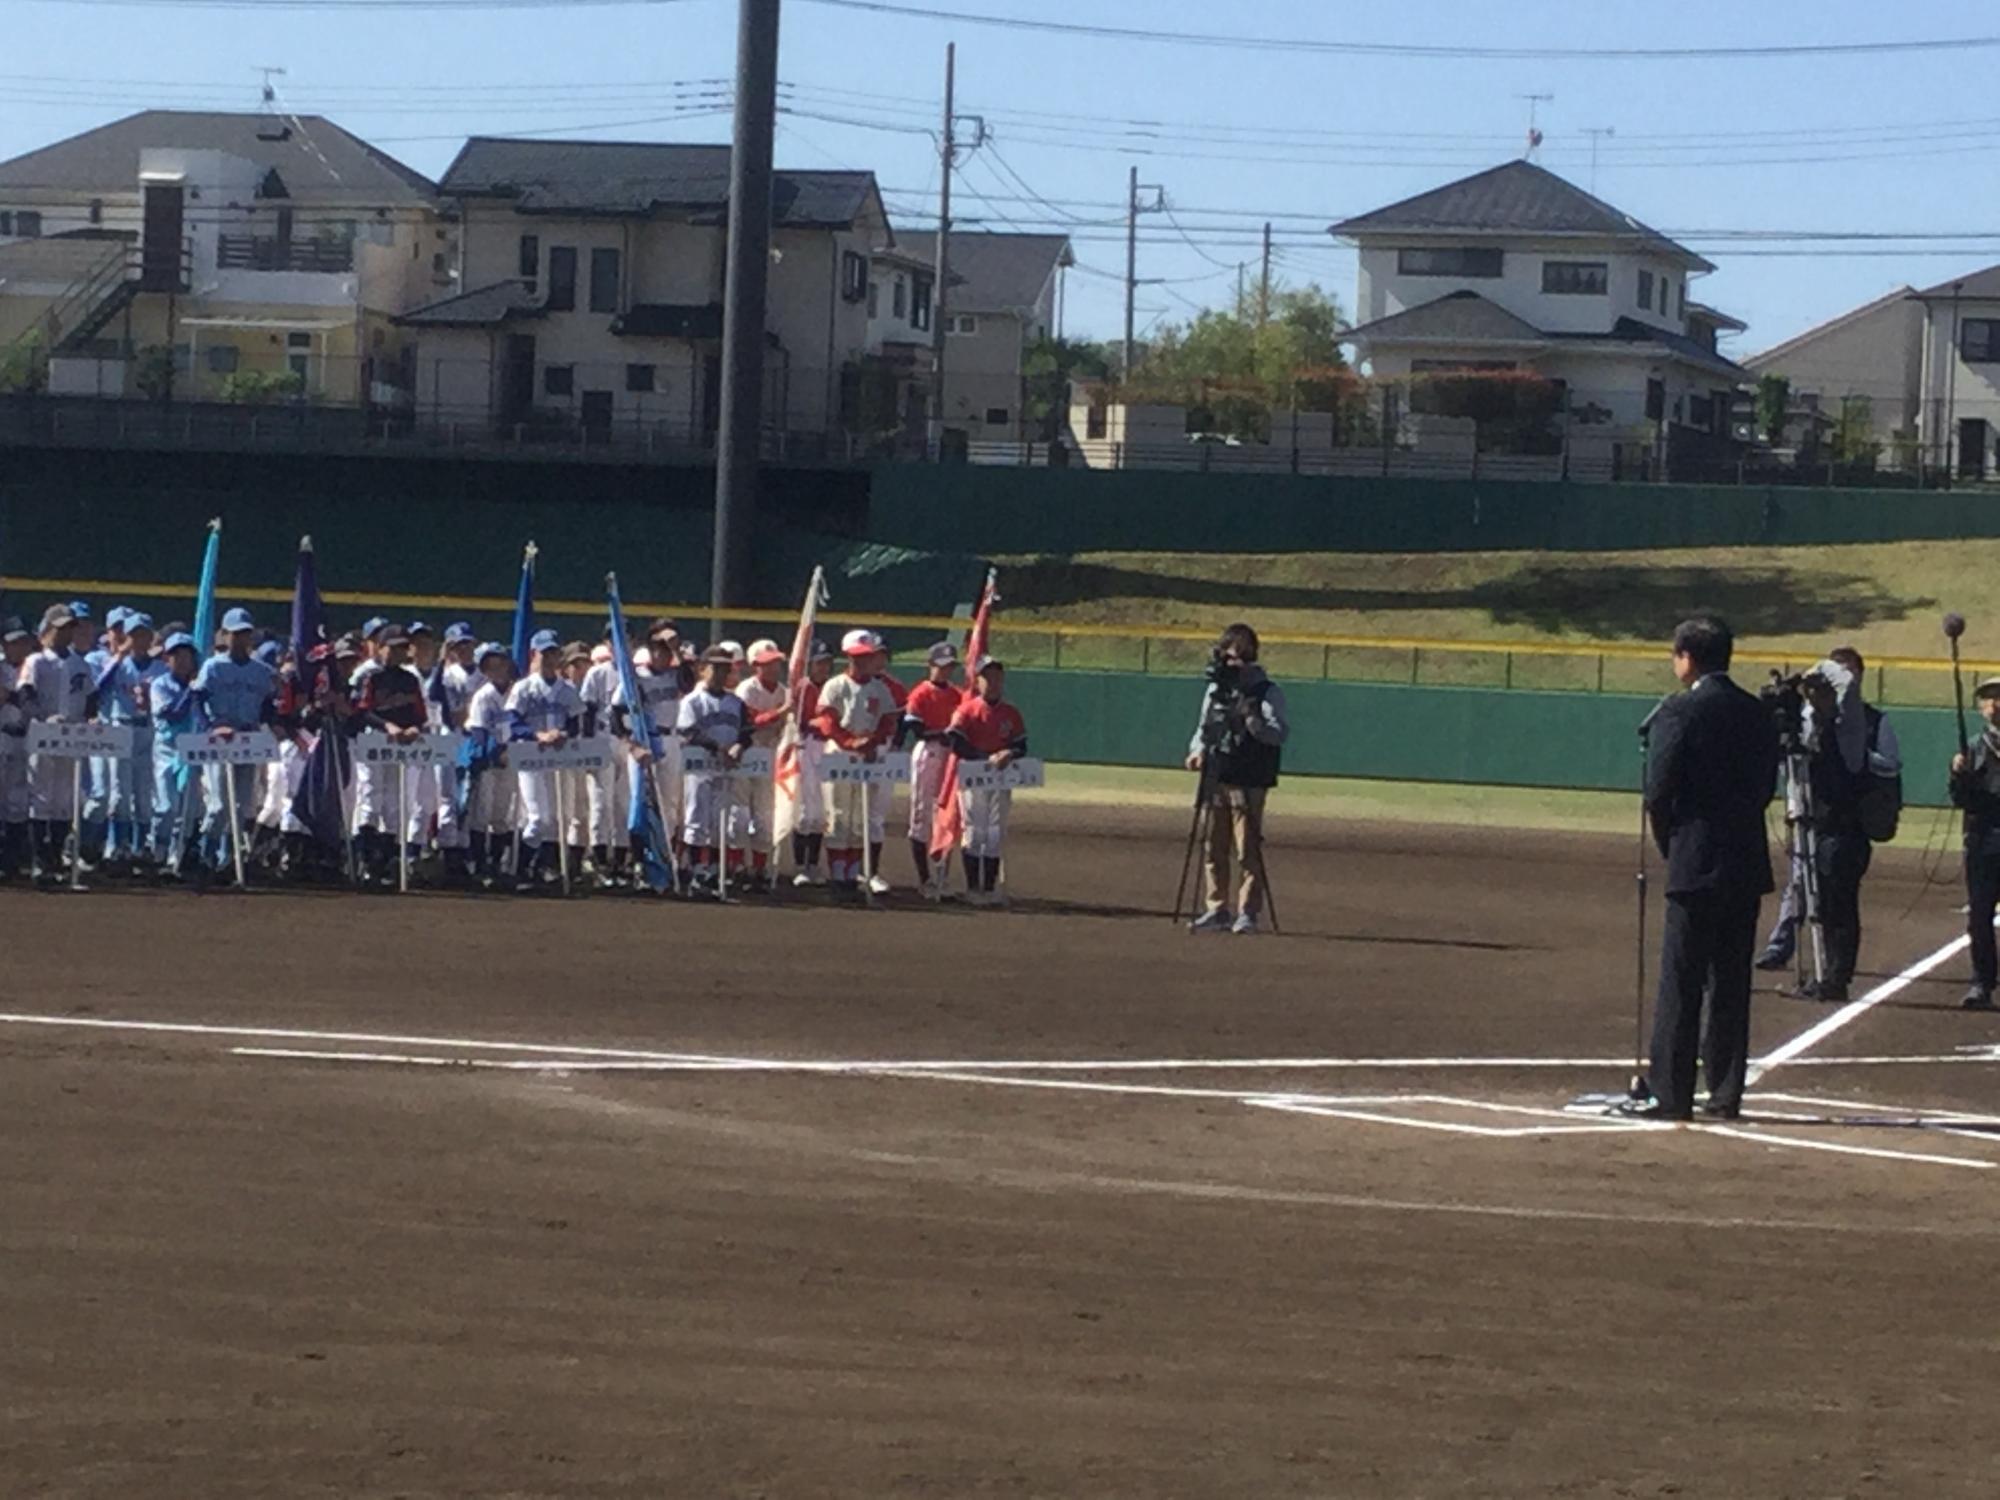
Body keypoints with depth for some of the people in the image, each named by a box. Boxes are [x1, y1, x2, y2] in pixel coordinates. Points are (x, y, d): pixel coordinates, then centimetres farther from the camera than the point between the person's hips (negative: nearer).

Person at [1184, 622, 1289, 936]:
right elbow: (1204, 727, 22)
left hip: (1248, 782, -6)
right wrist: (1198, 751, 3)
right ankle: (1216, 910, 17)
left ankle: (1249, 912, -1)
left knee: (1248, 848, -6)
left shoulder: (1267, 692, -4)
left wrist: (1252, 721, -29)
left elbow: (1279, 733, -13)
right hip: (1216, 779, 6)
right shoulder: (1215, 690, 14)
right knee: (1214, 848, 10)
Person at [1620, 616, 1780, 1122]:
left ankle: (1669, 1094, -2)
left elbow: (1659, 791, -12)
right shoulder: (1758, 714, 9)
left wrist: (1668, 845, 4)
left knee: (1680, 983, -3)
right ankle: (1726, 1094, 11)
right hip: (1748, 864, 6)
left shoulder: (1680, 711, -10)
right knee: (1731, 984, 10)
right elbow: (1767, 786, 12)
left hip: (1696, 865, -6)